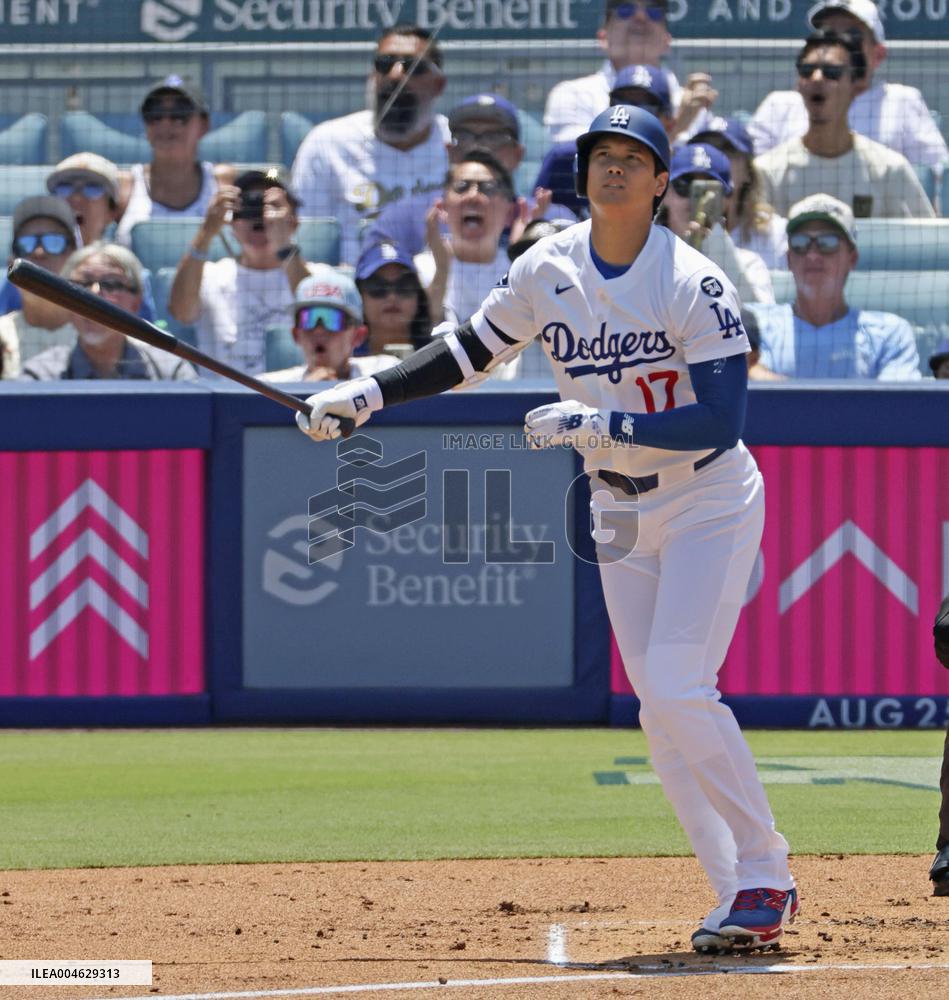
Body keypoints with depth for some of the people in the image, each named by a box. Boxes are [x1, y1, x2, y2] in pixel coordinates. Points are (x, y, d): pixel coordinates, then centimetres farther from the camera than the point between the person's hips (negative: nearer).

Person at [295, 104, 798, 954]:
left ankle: (764, 873, -7)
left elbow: (722, 422, -25)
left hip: (710, 503, -6)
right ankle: (747, 897, 6)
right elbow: (470, 353, 11)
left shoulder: (693, 284, -19)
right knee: (660, 713, 2)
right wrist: (366, 393, 2)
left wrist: (601, 424, -29)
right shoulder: (547, 271, -2)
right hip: (620, 511, 6)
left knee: (677, 687, -19)